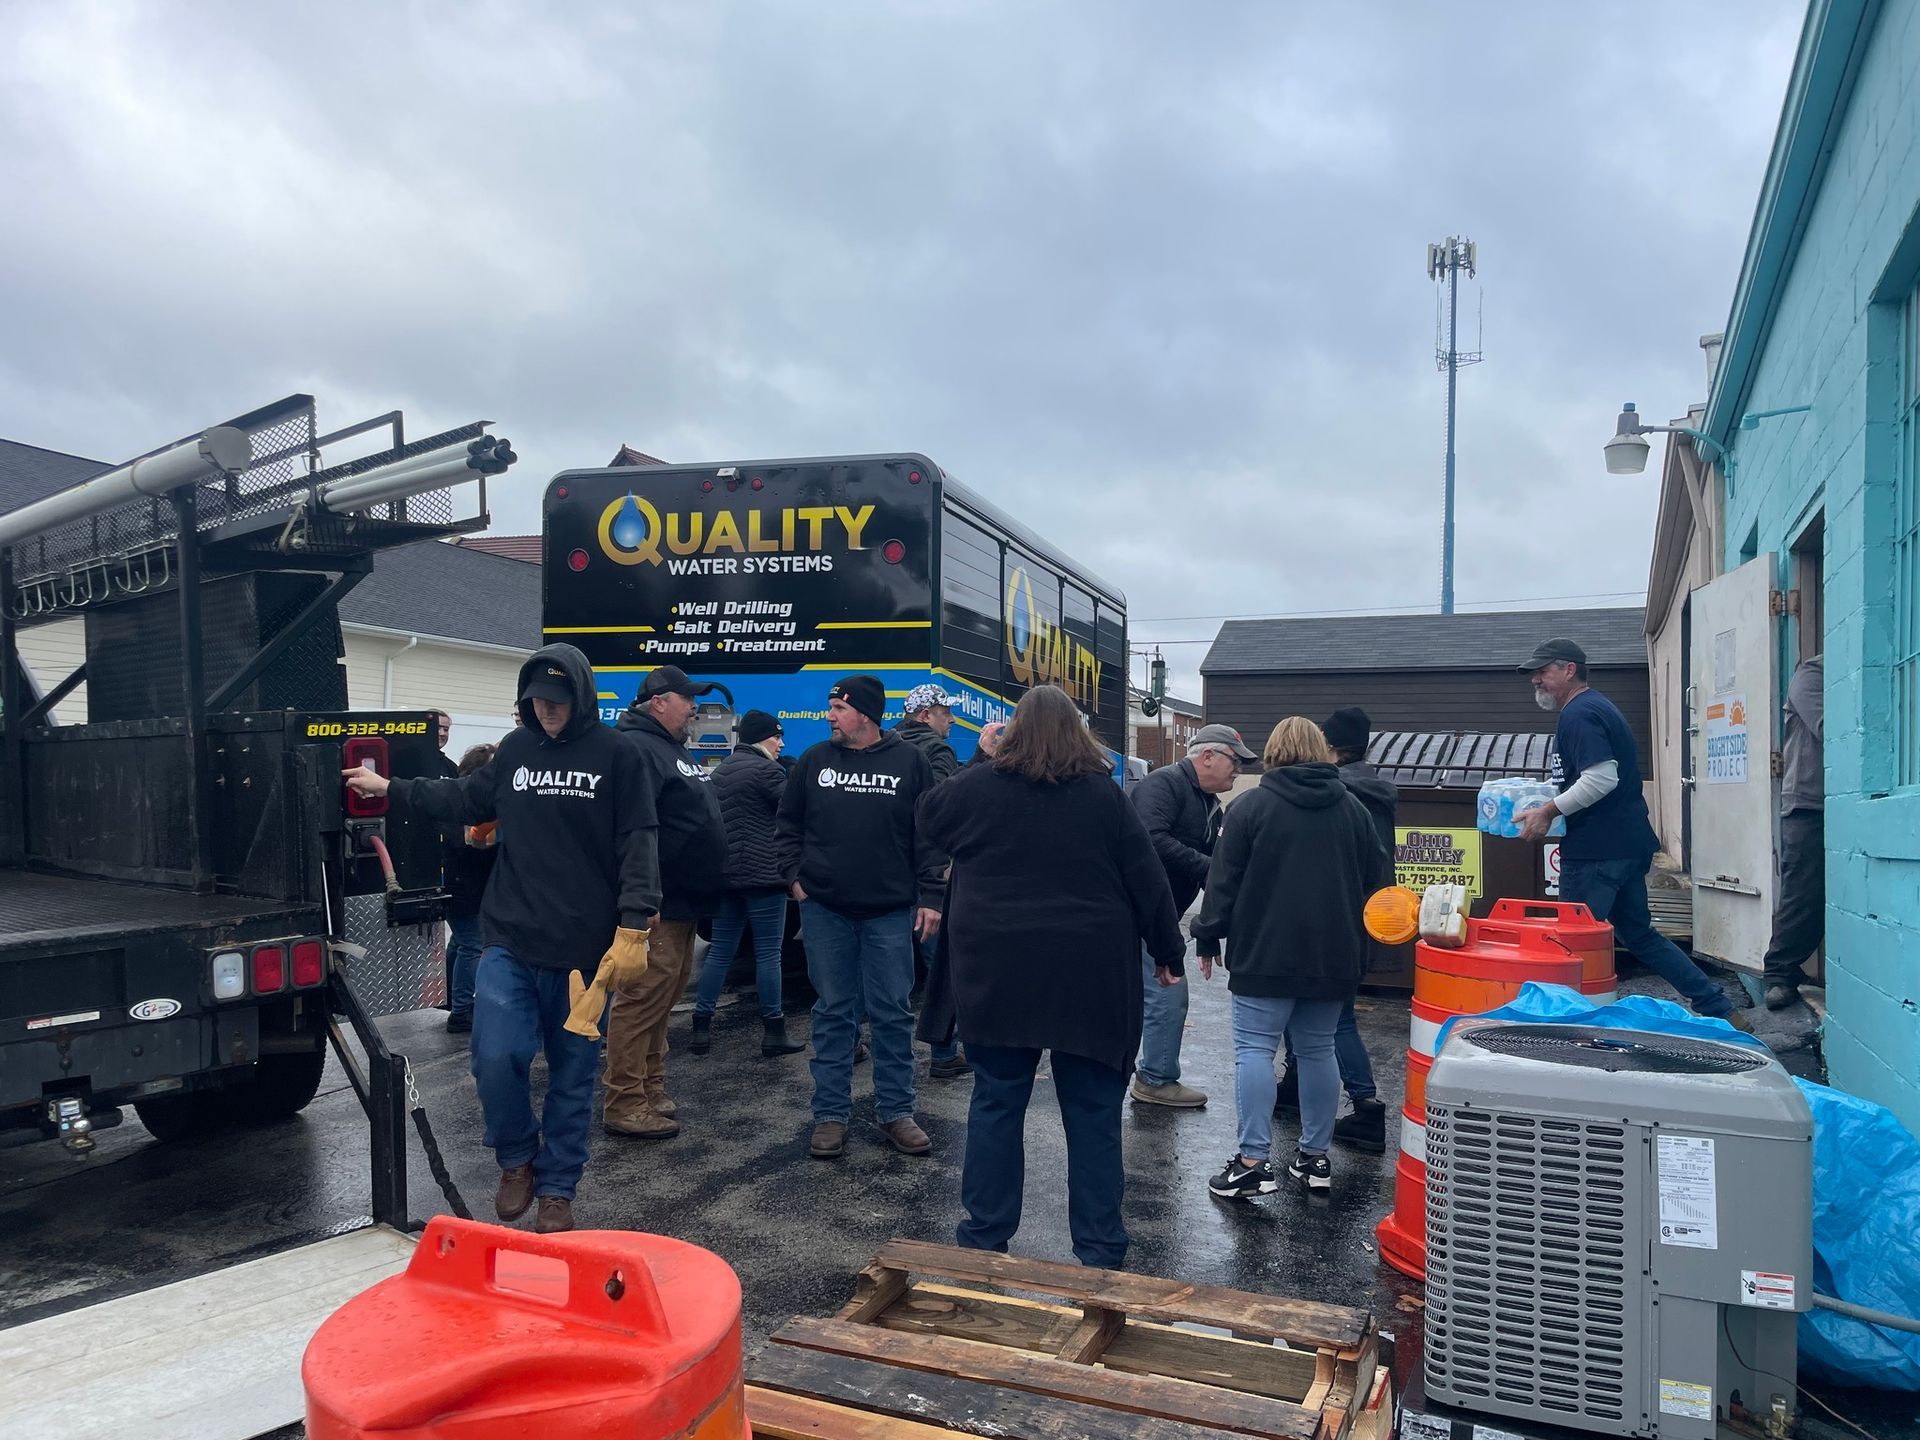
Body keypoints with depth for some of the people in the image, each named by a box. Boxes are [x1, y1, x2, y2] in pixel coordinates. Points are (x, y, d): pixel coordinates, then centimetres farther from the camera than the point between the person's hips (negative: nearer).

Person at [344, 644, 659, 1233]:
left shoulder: (616, 756, -5)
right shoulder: (515, 748, 8)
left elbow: (638, 846, -8)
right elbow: (467, 800, 25)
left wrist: (633, 928, -14)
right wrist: (391, 788, 25)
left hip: (582, 951, -3)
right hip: (509, 943, 3)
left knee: (572, 1074, 8)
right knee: (496, 1058, -9)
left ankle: (556, 1190, 27)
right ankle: (517, 1159, 20)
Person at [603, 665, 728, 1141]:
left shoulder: (674, 748, 19)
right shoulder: (636, 748, -15)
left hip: (683, 903, 11)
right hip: (656, 905, -11)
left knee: (662, 998, 16)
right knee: (642, 999, -6)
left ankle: (651, 1088, 26)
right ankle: (625, 1105, 1)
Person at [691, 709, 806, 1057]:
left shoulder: (721, 771, 16)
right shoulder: (766, 770, -10)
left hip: (725, 874, 8)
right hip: (762, 874, -8)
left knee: (720, 952, 12)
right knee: (768, 954, -1)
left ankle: (702, 1025, 12)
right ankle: (773, 1032, 4)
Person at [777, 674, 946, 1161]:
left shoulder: (909, 762, -1)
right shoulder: (815, 760, 5)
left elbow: (930, 834, 0)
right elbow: (788, 825, 14)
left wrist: (930, 896, -5)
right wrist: (794, 877, 3)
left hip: (891, 911, -1)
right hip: (825, 909, 2)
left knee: (893, 1014, 5)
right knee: (833, 1013, 8)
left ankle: (896, 1112, 17)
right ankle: (831, 1115, 17)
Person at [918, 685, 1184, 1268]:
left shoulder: (977, 787, -3)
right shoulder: (1104, 795, -4)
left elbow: (928, 816, 17)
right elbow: (1147, 879, 0)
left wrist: (979, 758, 22)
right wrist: (1169, 951, 10)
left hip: (997, 974, 1)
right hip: (1089, 979, 0)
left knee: (996, 1103, 13)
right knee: (1093, 1112, 10)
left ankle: (984, 1237, 22)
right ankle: (1100, 1250, 18)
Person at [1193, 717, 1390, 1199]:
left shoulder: (1252, 804, -5)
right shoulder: (1352, 807, 8)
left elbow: (1224, 880, -6)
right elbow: (1379, 879, 13)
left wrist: (1208, 939, 3)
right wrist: (1356, 940, 24)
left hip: (1265, 954, -4)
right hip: (1334, 956, 5)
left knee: (1255, 1050, -1)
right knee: (1318, 1051, 13)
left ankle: (1253, 1162, -4)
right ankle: (1315, 1158, 17)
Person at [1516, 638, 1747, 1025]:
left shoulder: (1579, 714, -15)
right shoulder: (1597, 706, 17)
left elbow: (1601, 779, -26)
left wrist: (1548, 811, -20)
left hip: (1596, 851, -10)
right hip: (1627, 844, 10)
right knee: (1640, 934, 19)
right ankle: (1720, 1010, 22)